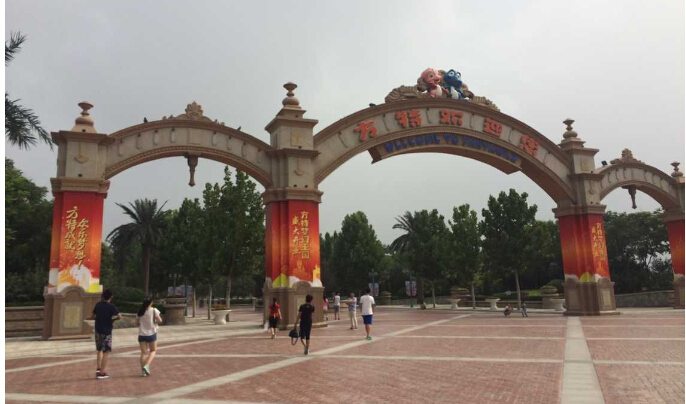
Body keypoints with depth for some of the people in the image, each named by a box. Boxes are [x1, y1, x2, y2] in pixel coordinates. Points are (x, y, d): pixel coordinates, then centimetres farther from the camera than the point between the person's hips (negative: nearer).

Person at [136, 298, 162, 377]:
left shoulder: (139, 312, 3)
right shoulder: (154, 310, -7)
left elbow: (137, 322, 6)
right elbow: (159, 321, -10)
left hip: (141, 334, 3)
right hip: (151, 334, -3)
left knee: (143, 352, 8)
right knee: (152, 351, 12)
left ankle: (143, 371, 5)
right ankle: (146, 366, -9)